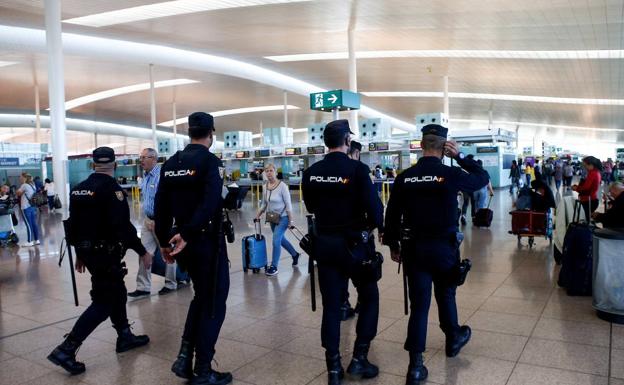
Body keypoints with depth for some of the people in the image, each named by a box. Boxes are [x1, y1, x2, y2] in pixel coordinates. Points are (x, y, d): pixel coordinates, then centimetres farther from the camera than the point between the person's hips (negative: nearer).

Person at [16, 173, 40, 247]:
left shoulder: (24, 185, -12)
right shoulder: (32, 185, 13)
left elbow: (17, 193, -2)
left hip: (26, 208, -8)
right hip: (33, 207, 8)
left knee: (28, 225, -5)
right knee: (34, 224, 10)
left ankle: (30, 242, -1)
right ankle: (37, 240, 14)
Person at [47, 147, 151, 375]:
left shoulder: (79, 188, 8)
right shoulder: (111, 188, -16)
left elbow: (74, 223, 14)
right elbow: (123, 225, -23)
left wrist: (80, 254, 22)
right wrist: (141, 251, -15)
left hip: (88, 252, 9)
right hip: (105, 253, -9)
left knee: (117, 292, 20)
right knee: (103, 302, -2)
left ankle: (125, 337, 31)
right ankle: (66, 350, -4)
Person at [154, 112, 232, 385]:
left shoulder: (171, 164, 8)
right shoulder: (211, 162, -12)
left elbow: (161, 207, 8)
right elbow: (209, 205, -26)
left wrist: (164, 242, 12)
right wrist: (187, 234, -23)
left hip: (183, 243, 7)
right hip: (208, 242, -7)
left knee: (201, 295, 24)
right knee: (213, 303, 6)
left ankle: (184, 358, 19)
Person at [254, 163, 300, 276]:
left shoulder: (282, 185, -18)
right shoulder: (265, 186, 1)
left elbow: (288, 204, -16)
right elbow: (264, 204, 12)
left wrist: (290, 220, -16)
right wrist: (258, 215, 1)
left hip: (283, 217, -7)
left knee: (276, 241, -12)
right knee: (281, 239, 19)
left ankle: (274, 267, 1)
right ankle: (295, 255, 42)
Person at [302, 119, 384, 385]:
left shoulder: (311, 173, 0)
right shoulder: (357, 169, -15)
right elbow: (374, 207, -16)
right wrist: (376, 226, 3)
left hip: (324, 244, 4)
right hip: (355, 243, -4)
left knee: (331, 304, 11)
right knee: (369, 298, 16)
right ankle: (359, 359, 16)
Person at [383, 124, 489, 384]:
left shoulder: (405, 177, -4)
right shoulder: (451, 174, -10)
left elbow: (392, 214, 0)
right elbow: (483, 178, 7)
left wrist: (393, 245, 11)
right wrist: (460, 156, 5)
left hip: (414, 248, 1)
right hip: (445, 247, -1)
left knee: (419, 305, 6)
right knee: (446, 296, 22)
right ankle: (453, 340, 45)